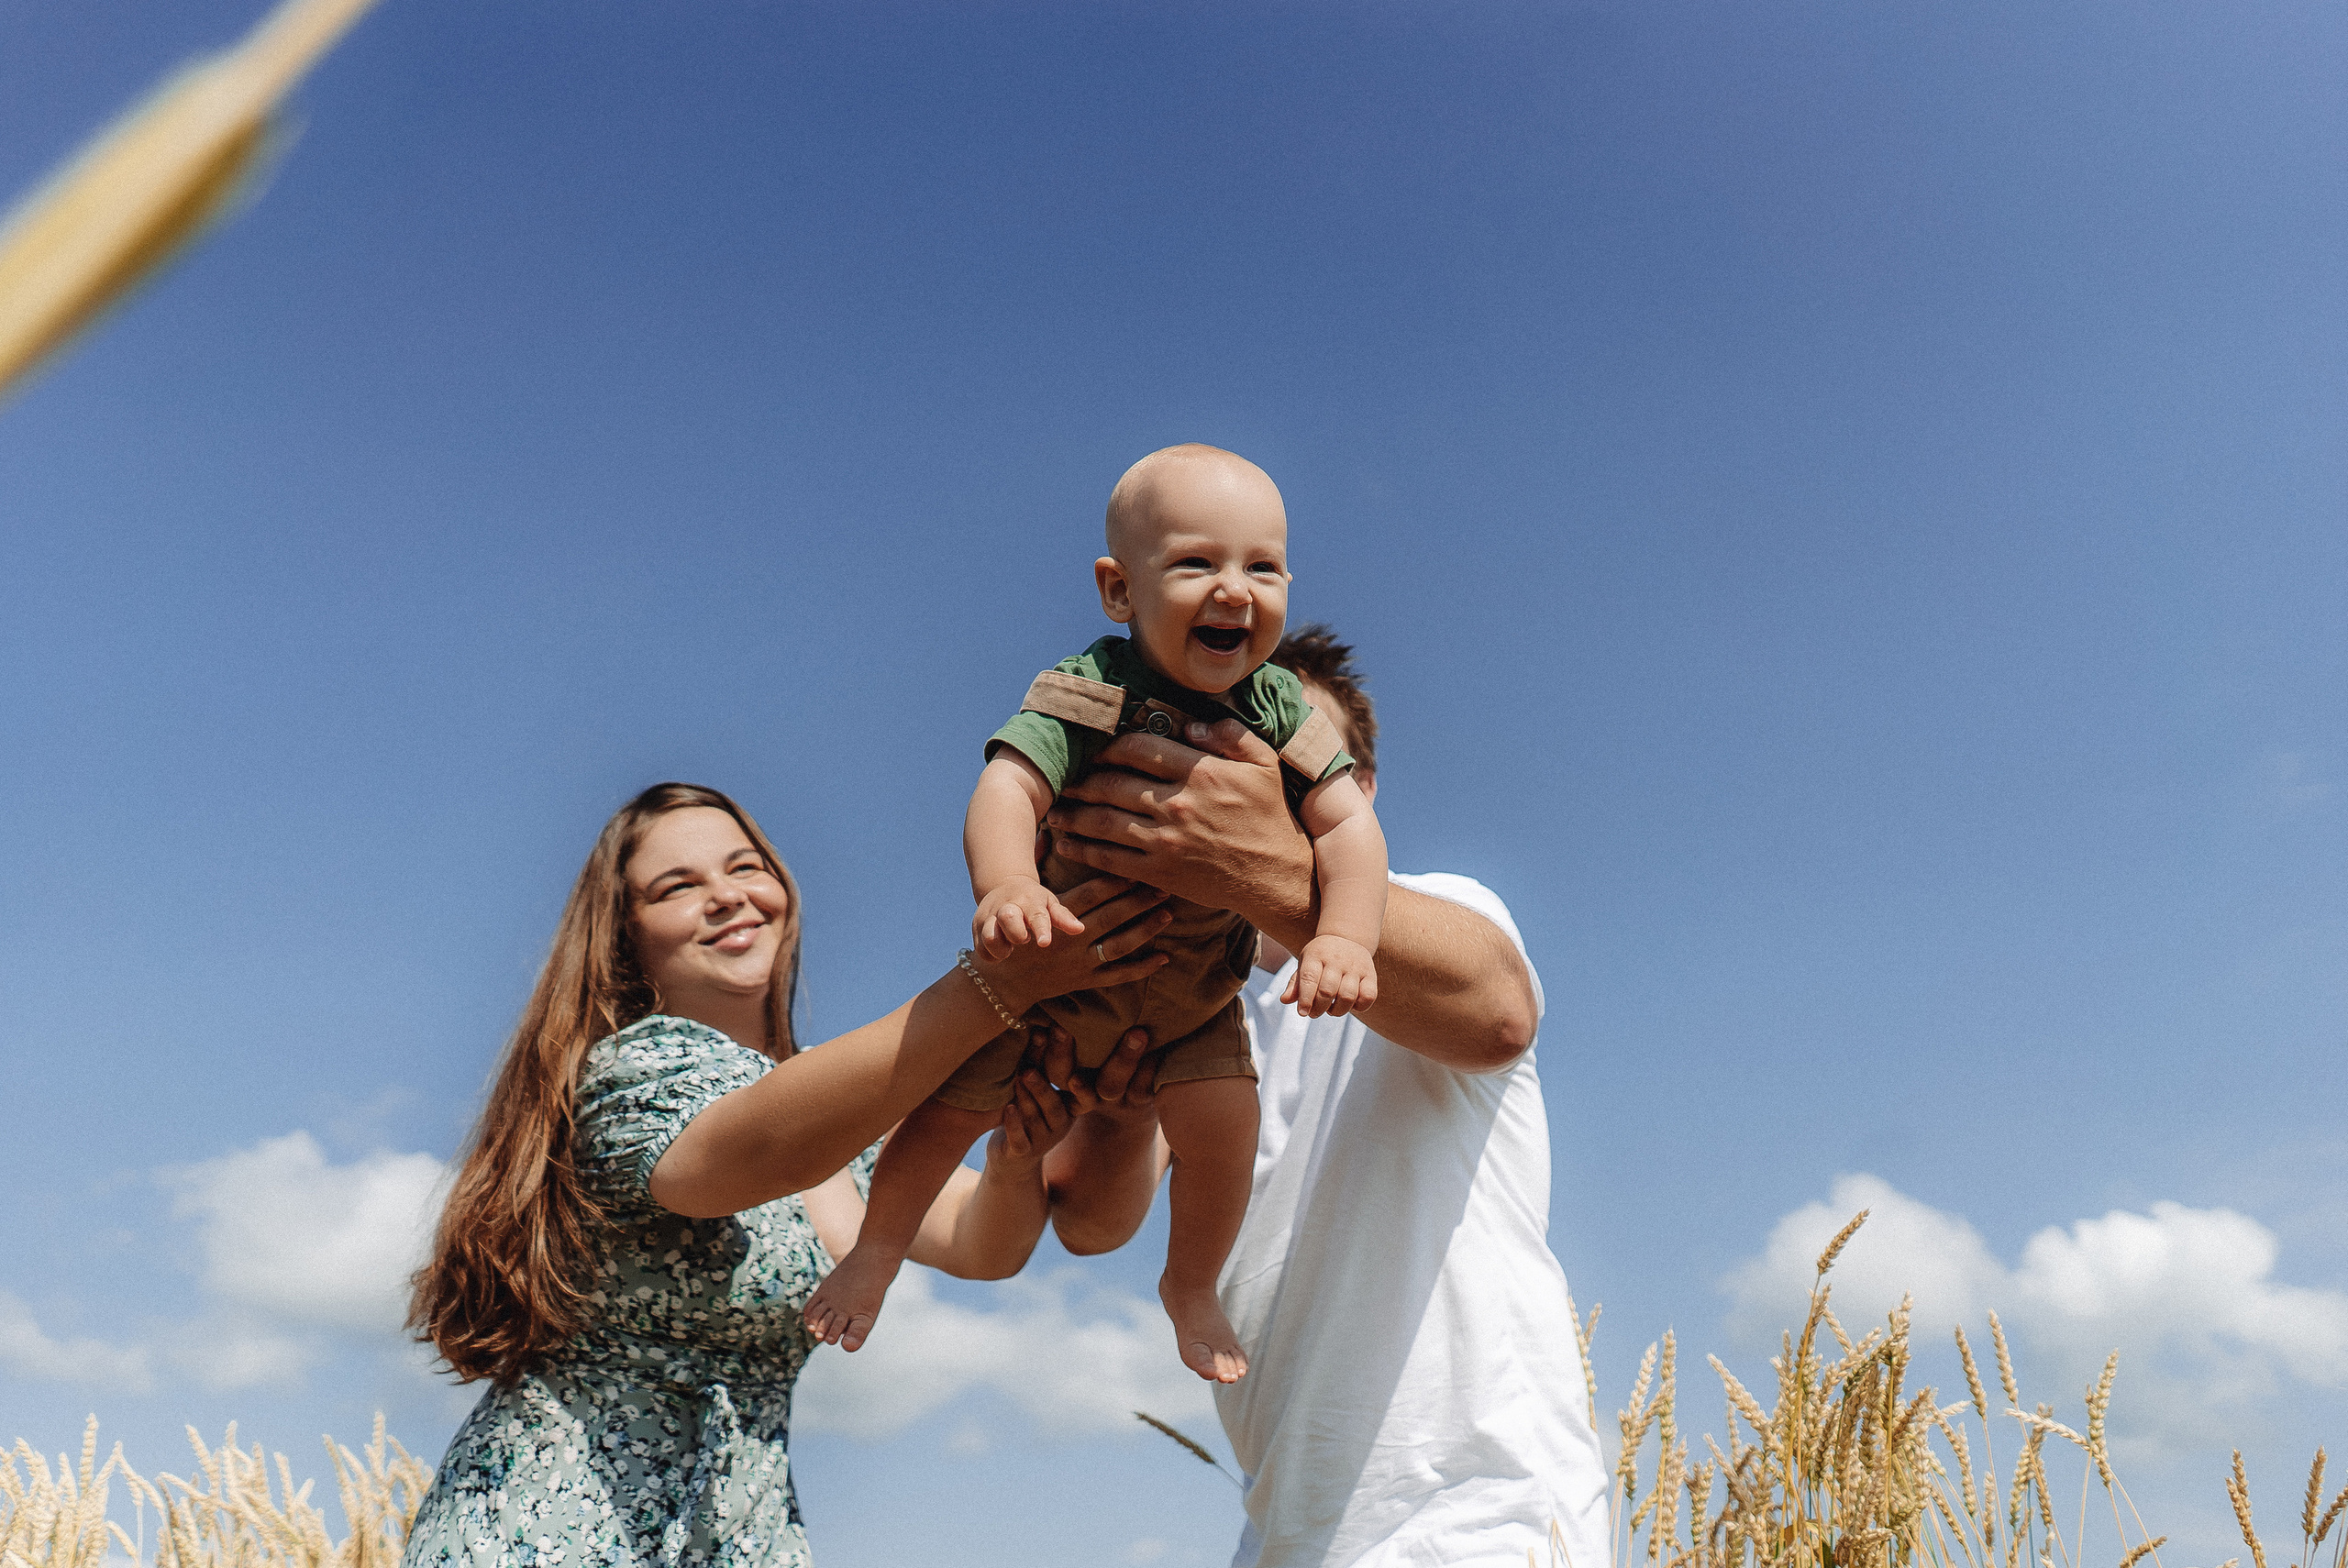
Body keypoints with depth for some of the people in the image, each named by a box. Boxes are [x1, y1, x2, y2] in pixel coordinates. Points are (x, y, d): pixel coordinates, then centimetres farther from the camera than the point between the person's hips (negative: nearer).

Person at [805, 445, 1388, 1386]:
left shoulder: (1280, 710, -17)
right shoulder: (1087, 697, -28)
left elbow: (1349, 823, -21)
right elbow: (1006, 787, -41)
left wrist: (1343, 937, -39)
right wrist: (1006, 883, -62)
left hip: (1194, 986, 2)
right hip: (1054, 962, -2)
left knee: (1222, 1123, -12)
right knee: (953, 1108, 3)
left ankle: (1191, 1288, 19)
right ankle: (878, 1249, 34)